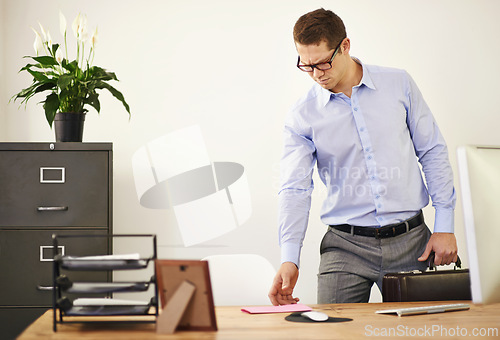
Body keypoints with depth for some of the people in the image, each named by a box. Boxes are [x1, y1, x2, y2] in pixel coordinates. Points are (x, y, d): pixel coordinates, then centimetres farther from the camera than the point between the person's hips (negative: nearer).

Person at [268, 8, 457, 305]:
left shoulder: (399, 85, 1)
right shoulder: (302, 116, -2)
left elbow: (433, 152, 6)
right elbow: (295, 189, -7)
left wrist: (445, 225, 1)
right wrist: (289, 259, -20)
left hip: (411, 240, 1)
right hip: (346, 247, 0)